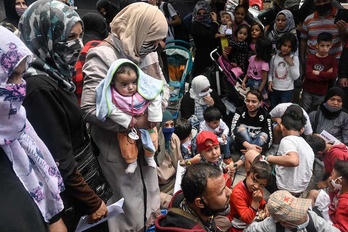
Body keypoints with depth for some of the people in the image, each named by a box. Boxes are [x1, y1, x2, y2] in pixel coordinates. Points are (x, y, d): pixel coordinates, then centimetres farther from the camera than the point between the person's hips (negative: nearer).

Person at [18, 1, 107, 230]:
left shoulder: (55, 74, 1)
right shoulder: (39, 87, -26)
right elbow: (60, 160, -25)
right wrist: (92, 201, -15)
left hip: (82, 171, 8)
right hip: (68, 193, -8)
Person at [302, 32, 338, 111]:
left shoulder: (332, 60, -2)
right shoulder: (310, 58, -4)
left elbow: (333, 76, -16)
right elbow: (309, 75, -17)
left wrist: (318, 73, -14)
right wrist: (326, 75, -14)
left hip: (321, 93, 0)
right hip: (308, 92, 0)